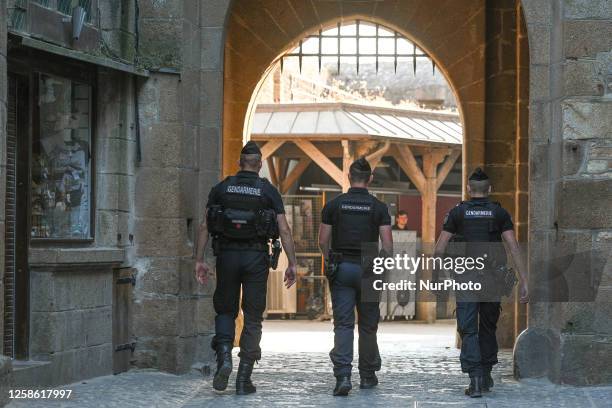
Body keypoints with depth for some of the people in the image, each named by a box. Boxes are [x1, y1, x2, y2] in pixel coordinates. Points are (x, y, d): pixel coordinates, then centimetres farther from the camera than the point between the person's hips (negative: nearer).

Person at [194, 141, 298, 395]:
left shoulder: (221, 188, 4)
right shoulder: (269, 191, 1)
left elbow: (205, 226, 1)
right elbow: (284, 230, -5)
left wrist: (199, 260, 4)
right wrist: (292, 264, -1)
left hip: (227, 254, 1)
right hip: (256, 257, -1)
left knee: (225, 311, 16)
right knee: (252, 319, 5)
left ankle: (224, 357, -9)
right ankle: (244, 379, 4)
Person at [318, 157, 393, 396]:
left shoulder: (334, 205, 0)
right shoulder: (378, 207, -1)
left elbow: (323, 240, 2)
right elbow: (387, 244, -5)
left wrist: (330, 262, 20)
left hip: (341, 268, 0)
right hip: (368, 269, 0)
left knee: (343, 324, -4)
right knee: (368, 325, 13)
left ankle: (343, 375, -19)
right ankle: (368, 375, 23)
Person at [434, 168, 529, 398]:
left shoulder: (457, 213, 3)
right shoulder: (499, 213, 4)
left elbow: (439, 249, 0)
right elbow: (514, 248, -4)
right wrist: (523, 281, -4)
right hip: (492, 279, 2)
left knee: (468, 331, -2)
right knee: (488, 328, 19)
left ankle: (475, 379, -17)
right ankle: (486, 375, 26)